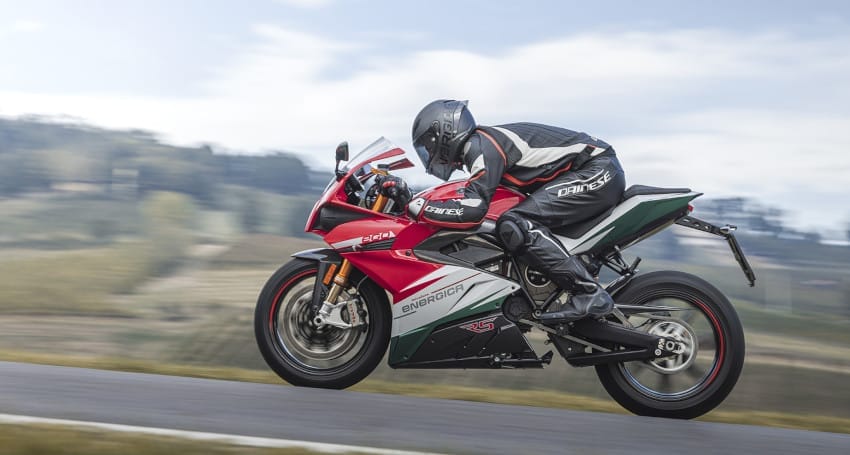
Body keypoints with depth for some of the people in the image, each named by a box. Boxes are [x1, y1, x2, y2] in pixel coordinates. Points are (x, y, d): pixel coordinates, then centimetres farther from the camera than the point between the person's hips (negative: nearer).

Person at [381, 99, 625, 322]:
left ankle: (590, 294, -27)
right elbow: (472, 193, 26)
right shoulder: (481, 144, 17)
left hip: (597, 171, -10)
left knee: (515, 225, -22)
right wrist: (405, 192, 19)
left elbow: (472, 208, -24)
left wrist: (413, 207, -17)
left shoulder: (480, 145, -13)